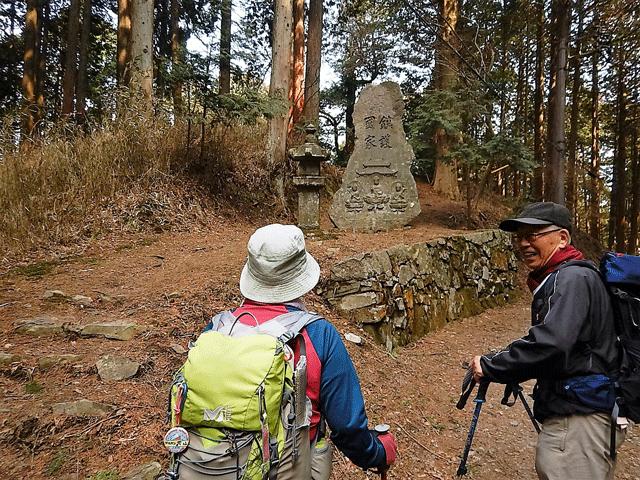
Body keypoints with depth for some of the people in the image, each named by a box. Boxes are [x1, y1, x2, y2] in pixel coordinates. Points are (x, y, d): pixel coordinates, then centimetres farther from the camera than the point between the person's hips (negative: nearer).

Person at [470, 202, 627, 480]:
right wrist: (507, 367, 8)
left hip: (578, 418, -10)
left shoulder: (573, 279, -17)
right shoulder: (554, 280, 14)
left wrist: (490, 367, -20)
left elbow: (552, 342, -30)